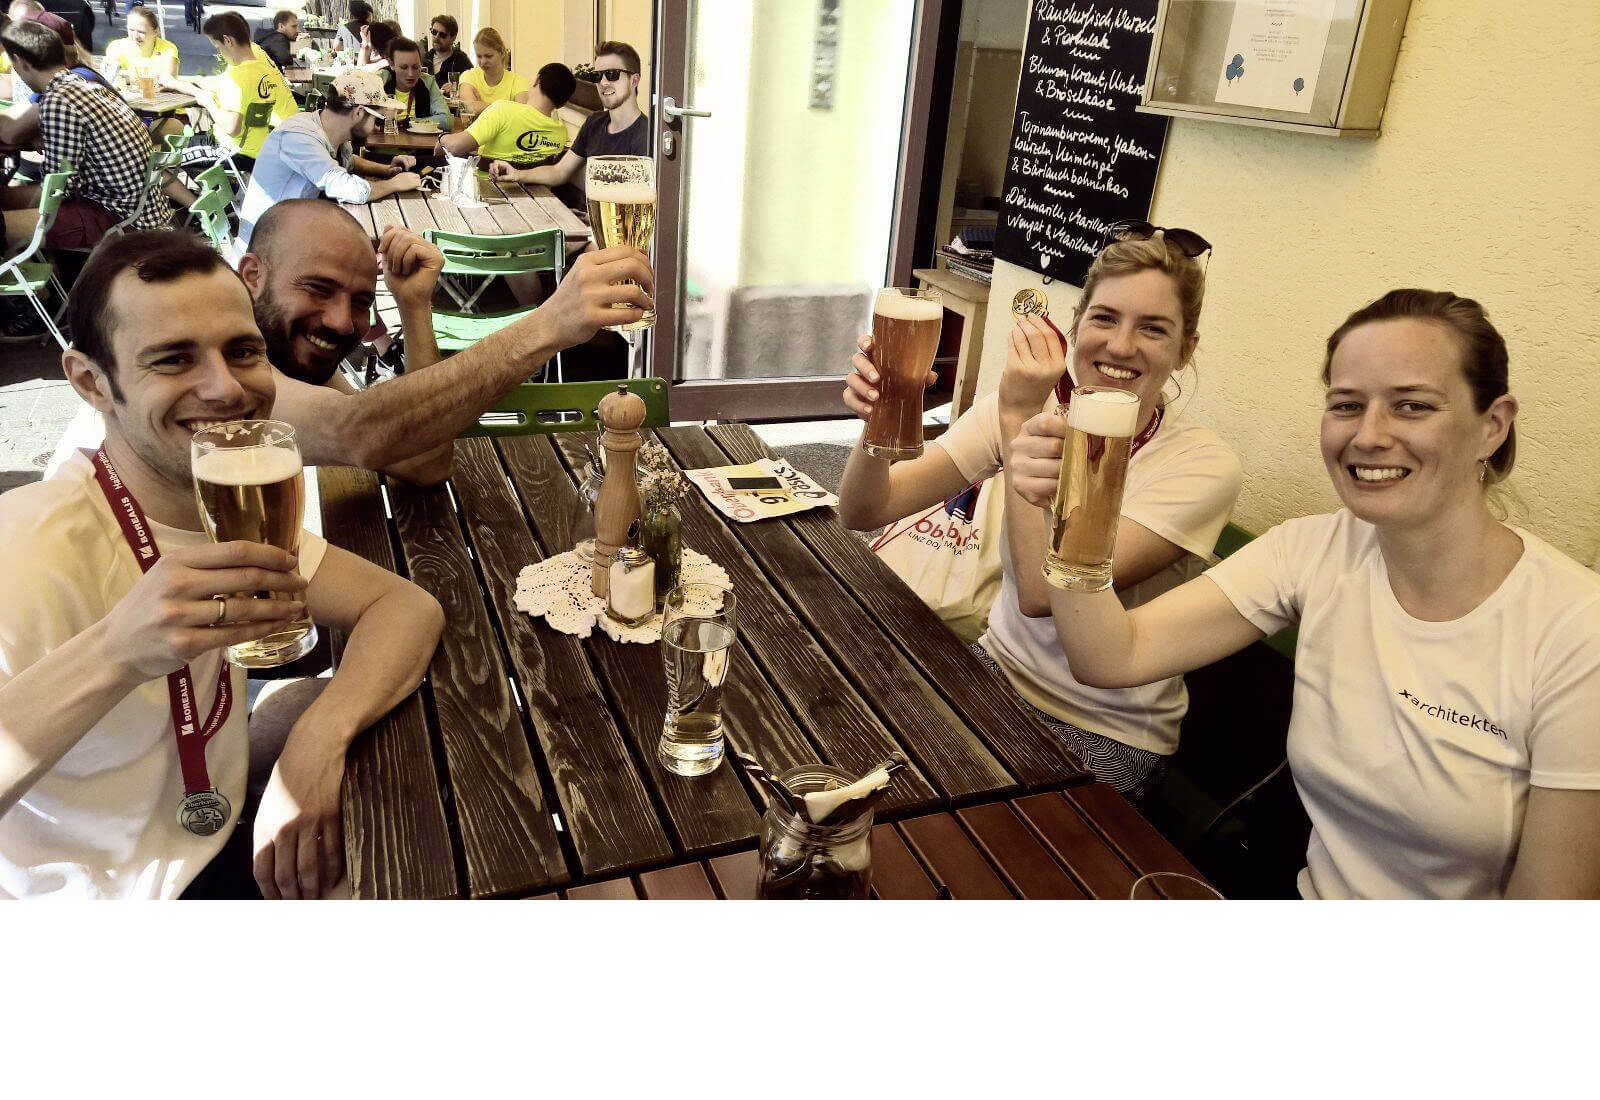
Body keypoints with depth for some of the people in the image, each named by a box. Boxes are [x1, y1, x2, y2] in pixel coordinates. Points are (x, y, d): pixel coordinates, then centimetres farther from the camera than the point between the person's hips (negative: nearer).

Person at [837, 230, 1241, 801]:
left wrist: (1020, 420, -29)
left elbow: (1045, 590, -30)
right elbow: (864, 513, -14)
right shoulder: (1021, 409, -8)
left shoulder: (1202, 465, -19)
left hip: (1107, 734, -4)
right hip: (998, 666, 4)